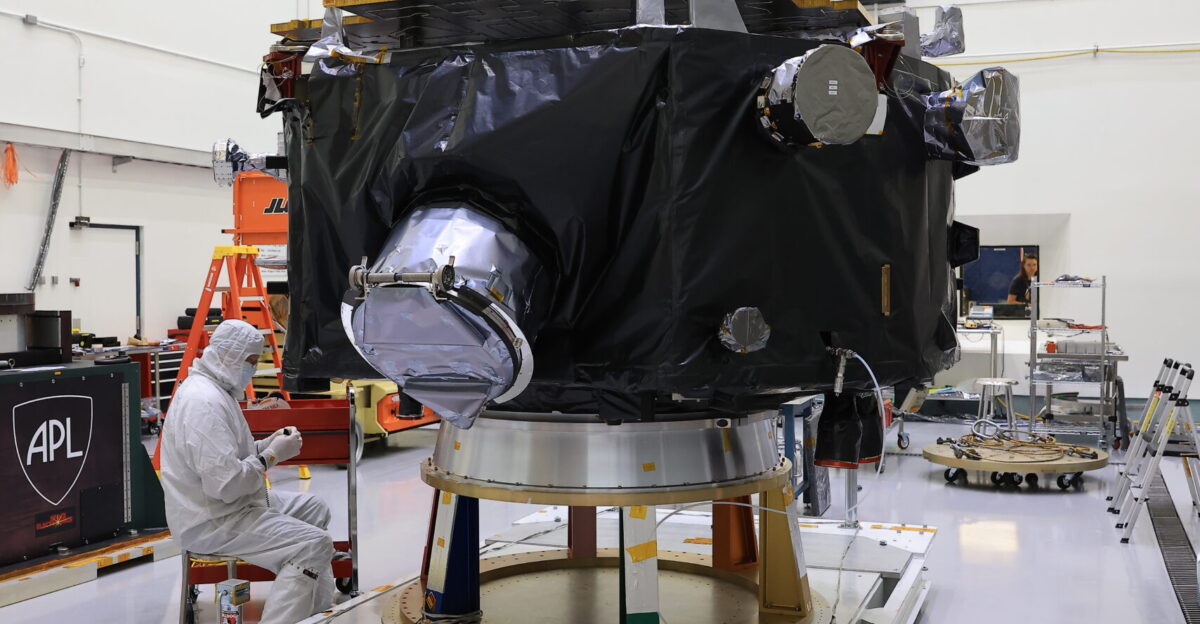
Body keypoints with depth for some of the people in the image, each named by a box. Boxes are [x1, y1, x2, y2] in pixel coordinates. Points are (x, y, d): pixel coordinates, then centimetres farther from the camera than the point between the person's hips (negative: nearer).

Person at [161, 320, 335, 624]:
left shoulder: (211, 388, 10)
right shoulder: (205, 402, -25)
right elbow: (226, 483, -30)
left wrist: (267, 444, 4)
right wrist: (272, 455, -16)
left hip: (223, 505, 11)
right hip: (212, 521, -11)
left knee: (314, 510, 17)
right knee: (314, 545, -20)